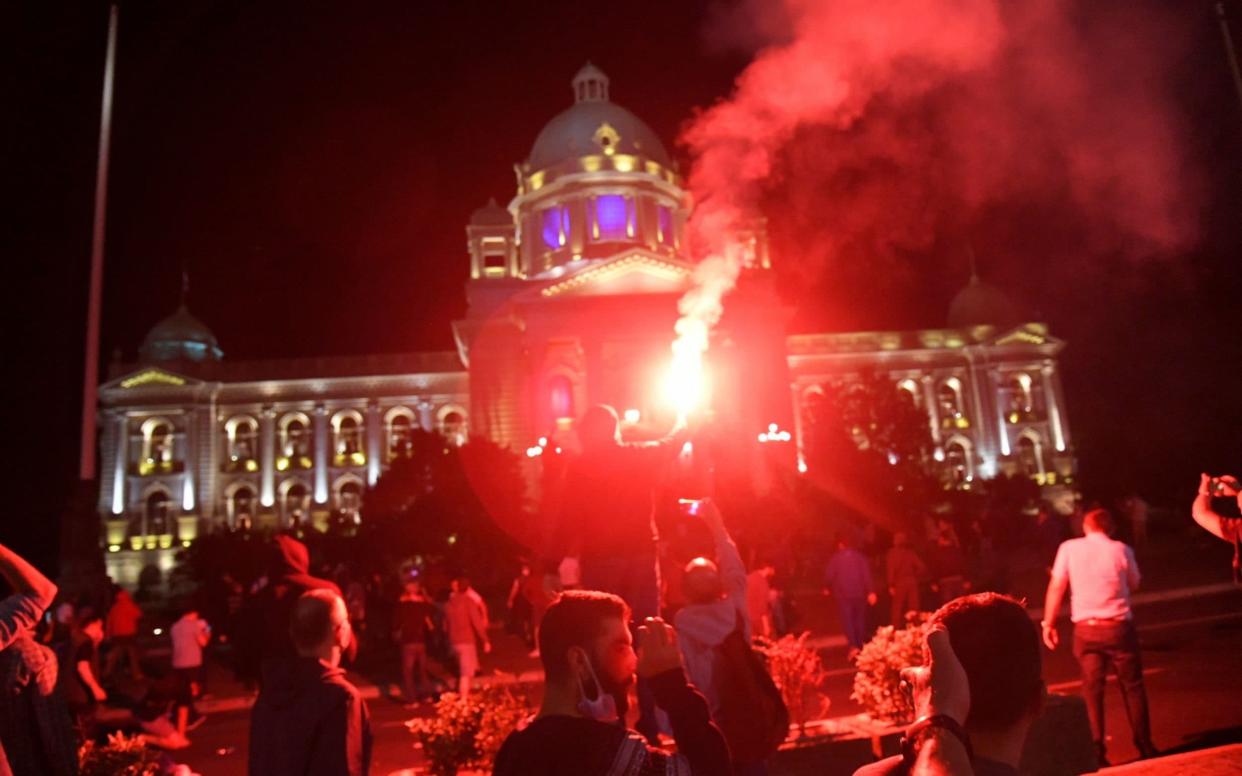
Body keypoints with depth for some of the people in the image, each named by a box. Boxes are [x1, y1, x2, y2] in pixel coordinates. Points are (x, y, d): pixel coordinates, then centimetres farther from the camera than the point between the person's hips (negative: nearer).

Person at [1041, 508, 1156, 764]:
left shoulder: (1069, 548, -3)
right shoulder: (1121, 549, -3)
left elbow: (1056, 587, -4)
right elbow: (1134, 584, 11)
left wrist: (1048, 623, 1)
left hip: (1086, 628, 0)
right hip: (1119, 626, 0)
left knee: (1092, 689, 9)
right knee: (1132, 686, 16)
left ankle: (1096, 750, 8)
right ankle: (1145, 745, 25)